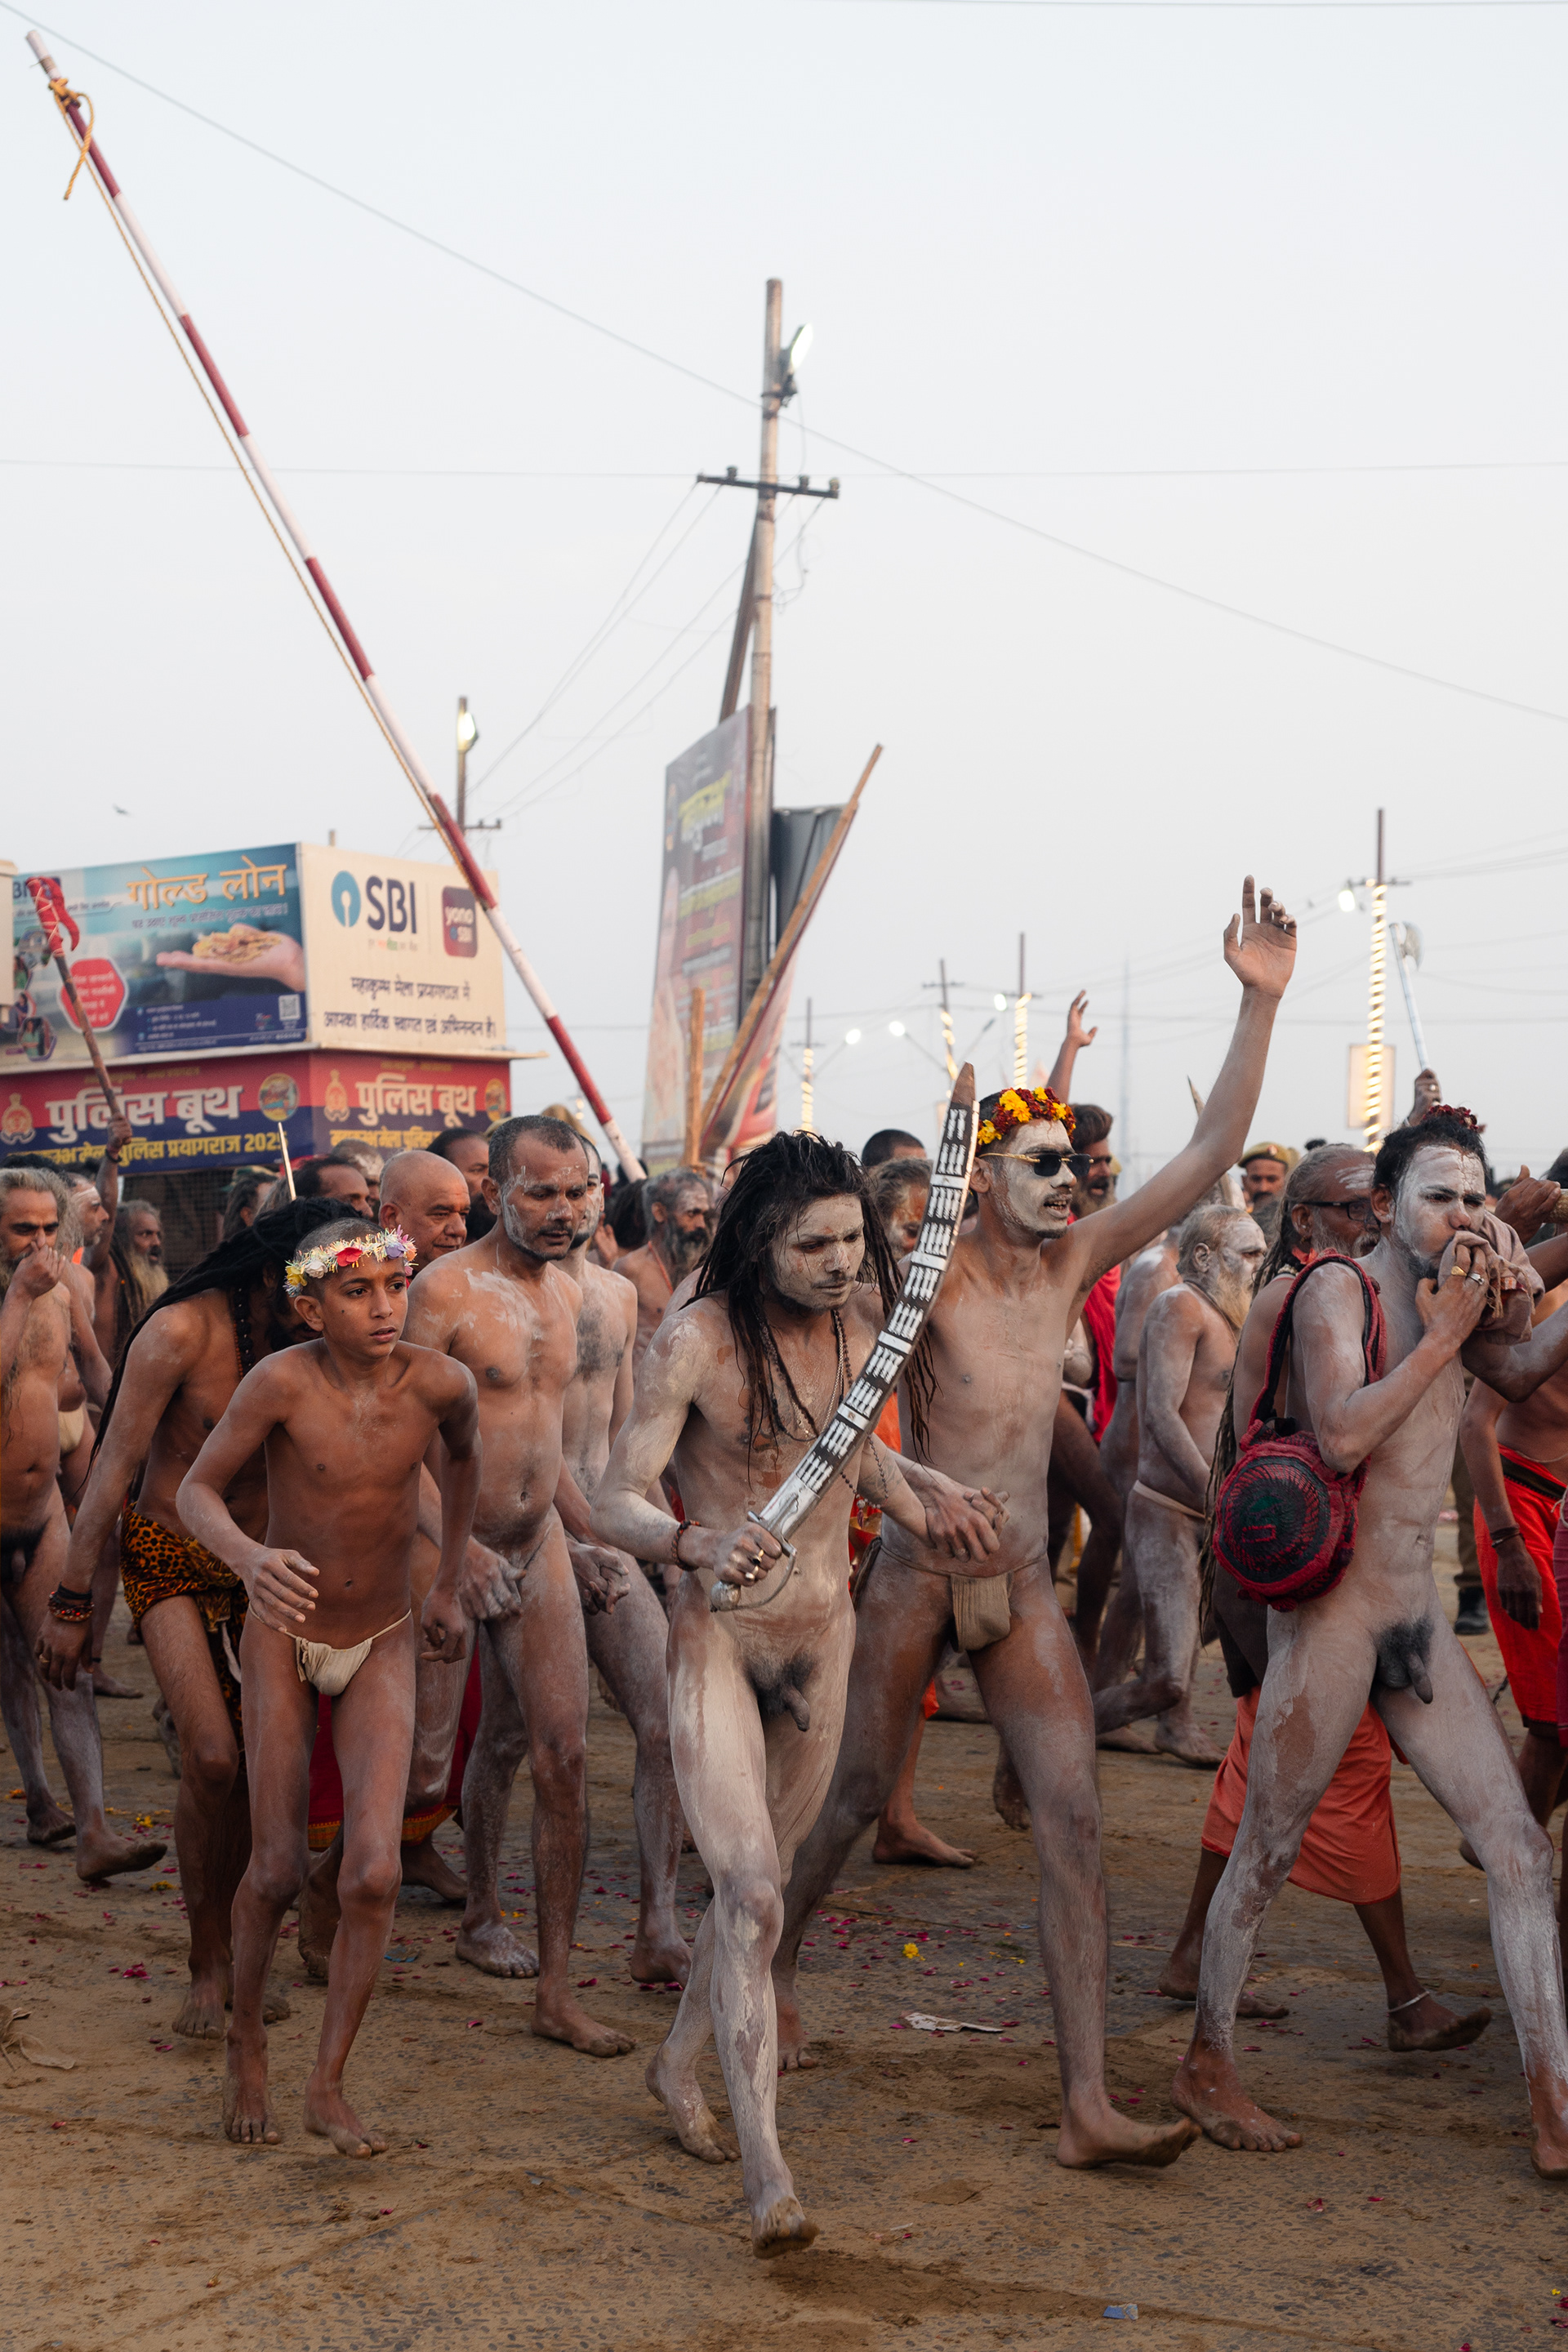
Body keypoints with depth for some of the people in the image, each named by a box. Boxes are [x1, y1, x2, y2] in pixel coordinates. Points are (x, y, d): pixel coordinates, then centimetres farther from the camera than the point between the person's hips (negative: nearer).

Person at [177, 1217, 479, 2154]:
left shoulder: (441, 1383, -16)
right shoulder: (282, 1381, -22)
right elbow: (196, 1489, -15)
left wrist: (450, 1584, 12)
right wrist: (248, 1557, -36)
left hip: (383, 1644, 1)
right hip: (284, 1633, -1)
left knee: (375, 1875, -12)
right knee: (279, 1871, 4)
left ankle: (330, 2088, 4)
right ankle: (247, 2043, 32)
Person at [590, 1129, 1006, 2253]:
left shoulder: (861, 1319, -1)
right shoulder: (699, 1338, -19)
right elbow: (615, 1503, -22)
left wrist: (921, 1503, 6)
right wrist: (698, 1544, -41)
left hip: (824, 1635, 6)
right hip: (719, 1639, -6)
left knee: (760, 1882, 18)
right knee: (751, 1894, -17)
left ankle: (679, 2064, 40)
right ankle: (768, 2170, -16)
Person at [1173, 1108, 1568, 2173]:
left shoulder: (1443, 1301, 13)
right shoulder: (1339, 1288, -10)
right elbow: (1342, 1434, -22)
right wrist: (1444, 1335, -17)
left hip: (1417, 1615, 7)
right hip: (1335, 1604, -7)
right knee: (1269, 1848, 3)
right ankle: (1207, 2066, 21)